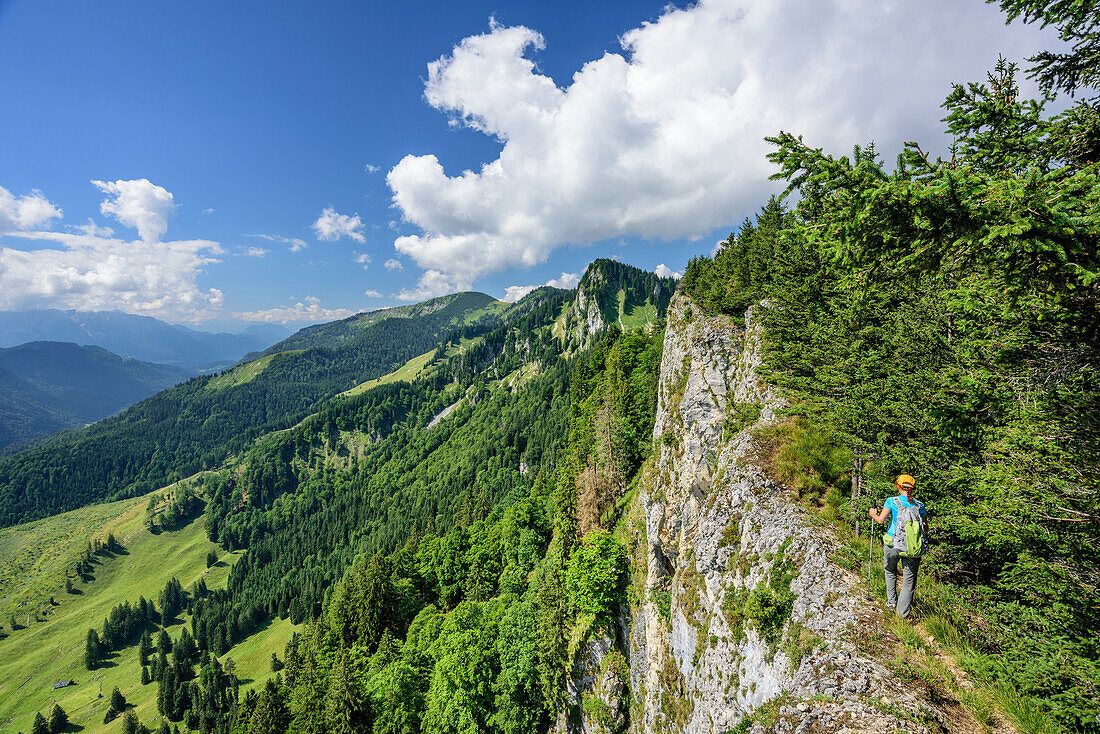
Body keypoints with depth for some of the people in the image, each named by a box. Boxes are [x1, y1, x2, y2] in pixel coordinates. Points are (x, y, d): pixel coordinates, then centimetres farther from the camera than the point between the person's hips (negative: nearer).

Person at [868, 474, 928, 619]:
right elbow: (926, 529, 6)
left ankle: (892, 602, 26)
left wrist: (873, 514, 11)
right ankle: (903, 613, 9)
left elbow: (880, 520, -9)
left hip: (893, 543, -1)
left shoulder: (892, 501, -4)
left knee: (890, 572, 25)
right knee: (909, 580, 10)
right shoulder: (919, 505, 3)